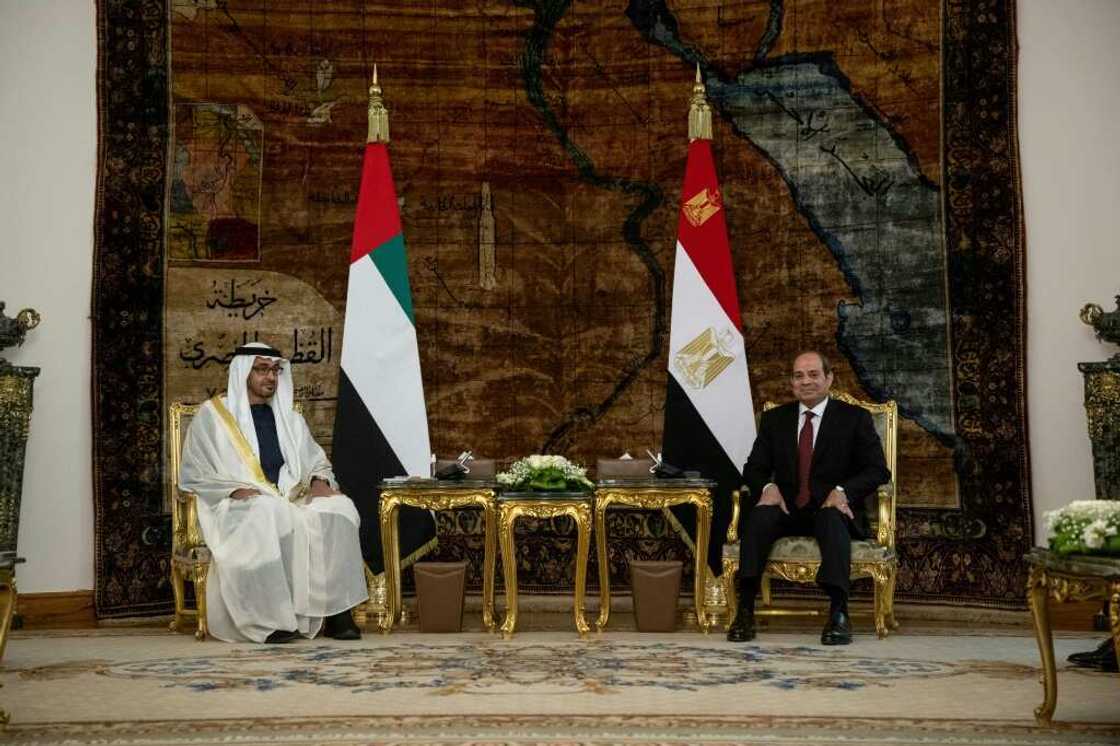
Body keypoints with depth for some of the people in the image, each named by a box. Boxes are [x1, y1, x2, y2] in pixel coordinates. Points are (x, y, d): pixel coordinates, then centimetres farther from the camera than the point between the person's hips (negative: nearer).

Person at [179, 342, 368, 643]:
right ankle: (270, 619, -35)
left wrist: (320, 480, -4)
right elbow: (192, 475, 2)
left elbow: (317, 461, 21)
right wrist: (234, 490, -16)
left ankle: (336, 612, -29)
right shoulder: (212, 415, 7)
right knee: (267, 517, -39)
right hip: (241, 506, -4)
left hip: (292, 501, 4)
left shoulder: (290, 417, 21)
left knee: (338, 508, -26)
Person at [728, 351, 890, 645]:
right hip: (788, 510, 2)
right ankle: (745, 610, -34)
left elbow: (878, 470, 0)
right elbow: (754, 468, 12)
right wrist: (767, 487, -12)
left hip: (832, 508, -2)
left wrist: (843, 491, -19)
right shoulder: (775, 419, 15)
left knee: (832, 518, -37)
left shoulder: (855, 418, 6)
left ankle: (838, 613, -43)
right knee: (759, 515, -31)